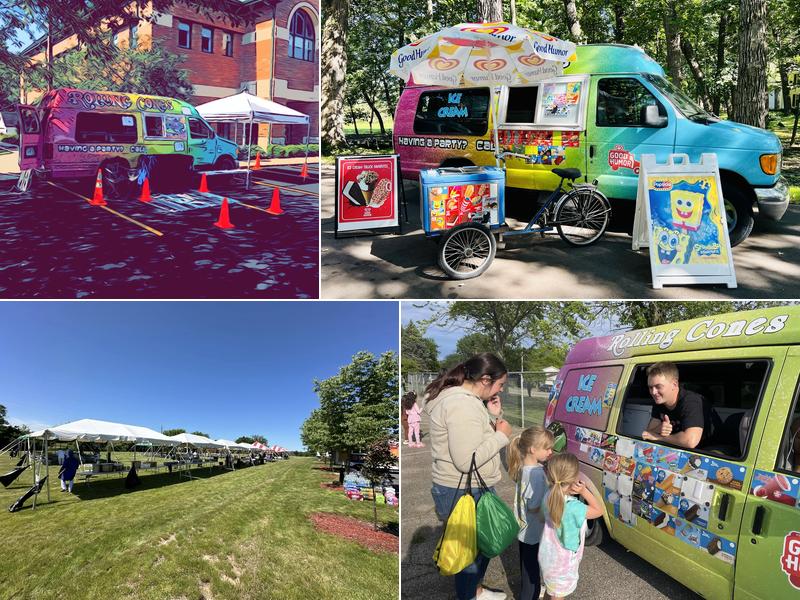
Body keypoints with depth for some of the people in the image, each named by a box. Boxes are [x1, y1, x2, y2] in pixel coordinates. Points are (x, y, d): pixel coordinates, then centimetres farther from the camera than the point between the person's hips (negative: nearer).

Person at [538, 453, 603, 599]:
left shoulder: (550, 496, -14)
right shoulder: (573, 507, -34)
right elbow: (599, 511, -17)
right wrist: (584, 491, -20)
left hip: (548, 558, 6)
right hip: (562, 565, -6)